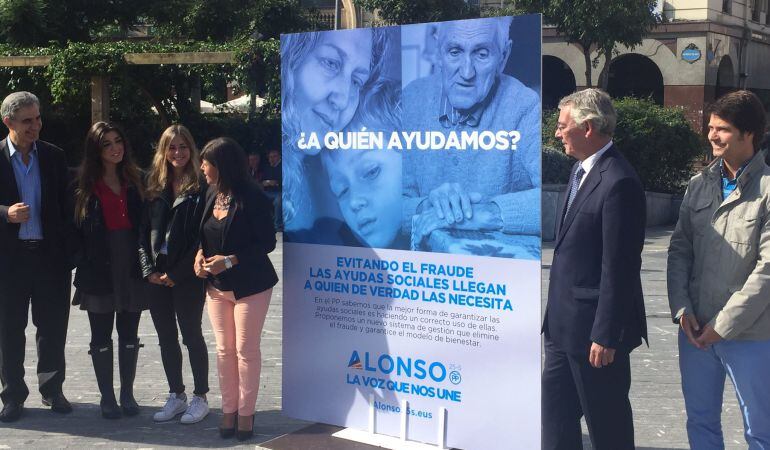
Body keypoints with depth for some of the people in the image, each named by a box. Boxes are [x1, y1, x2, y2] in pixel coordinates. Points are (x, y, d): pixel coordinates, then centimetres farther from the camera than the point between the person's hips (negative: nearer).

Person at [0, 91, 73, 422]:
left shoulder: (54, 156, 5)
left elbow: (64, 205, 6)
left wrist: (67, 250, -1)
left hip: (50, 253, 2)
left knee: (53, 326, 9)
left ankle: (52, 389, 23)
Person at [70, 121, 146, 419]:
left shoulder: (134, 183, 7)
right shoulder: (83, 187, 0)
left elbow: (144, 222, 7)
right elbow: (75, 228, -1)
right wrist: (82, 262, -9)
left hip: (131, 268, 2)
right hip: (99, 270, -2)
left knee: (129, 335, 9)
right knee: (101, 336, 6)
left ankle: (127, 394, 20)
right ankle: (106, 397, 16)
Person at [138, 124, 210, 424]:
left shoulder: (200, 187, -5)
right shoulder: (155, 186, 9)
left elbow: (203, 235, -10)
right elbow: (144, 230, 8)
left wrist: (177, 273, -13)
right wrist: (149, 270, -3)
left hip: (187, 276, -5)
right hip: (157, 276, 5)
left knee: (191, 335, 3)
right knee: (166, 338, 11)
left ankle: (200, 397, 14)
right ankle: (176, 396, 23)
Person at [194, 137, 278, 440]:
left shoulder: (252, 198, -15)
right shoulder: (211, 195, 5)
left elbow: (267, 242, -14)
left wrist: (230, 260, -20)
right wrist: (201, 253, -3)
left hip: (249, 286, -6)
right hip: (216, 285, 6)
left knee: (246, 350, 1)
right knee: (224, 350, 9)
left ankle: (246, 412, 14)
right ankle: (229, 409, 20)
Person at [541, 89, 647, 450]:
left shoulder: (618, 182, -20)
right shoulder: (581, 170, 10)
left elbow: (618, 267, -21)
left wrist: (605, 335, -20)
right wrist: (555, 314, 17)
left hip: (593, 326, -9)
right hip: (564, 323, 9)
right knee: (555, 411, 16)